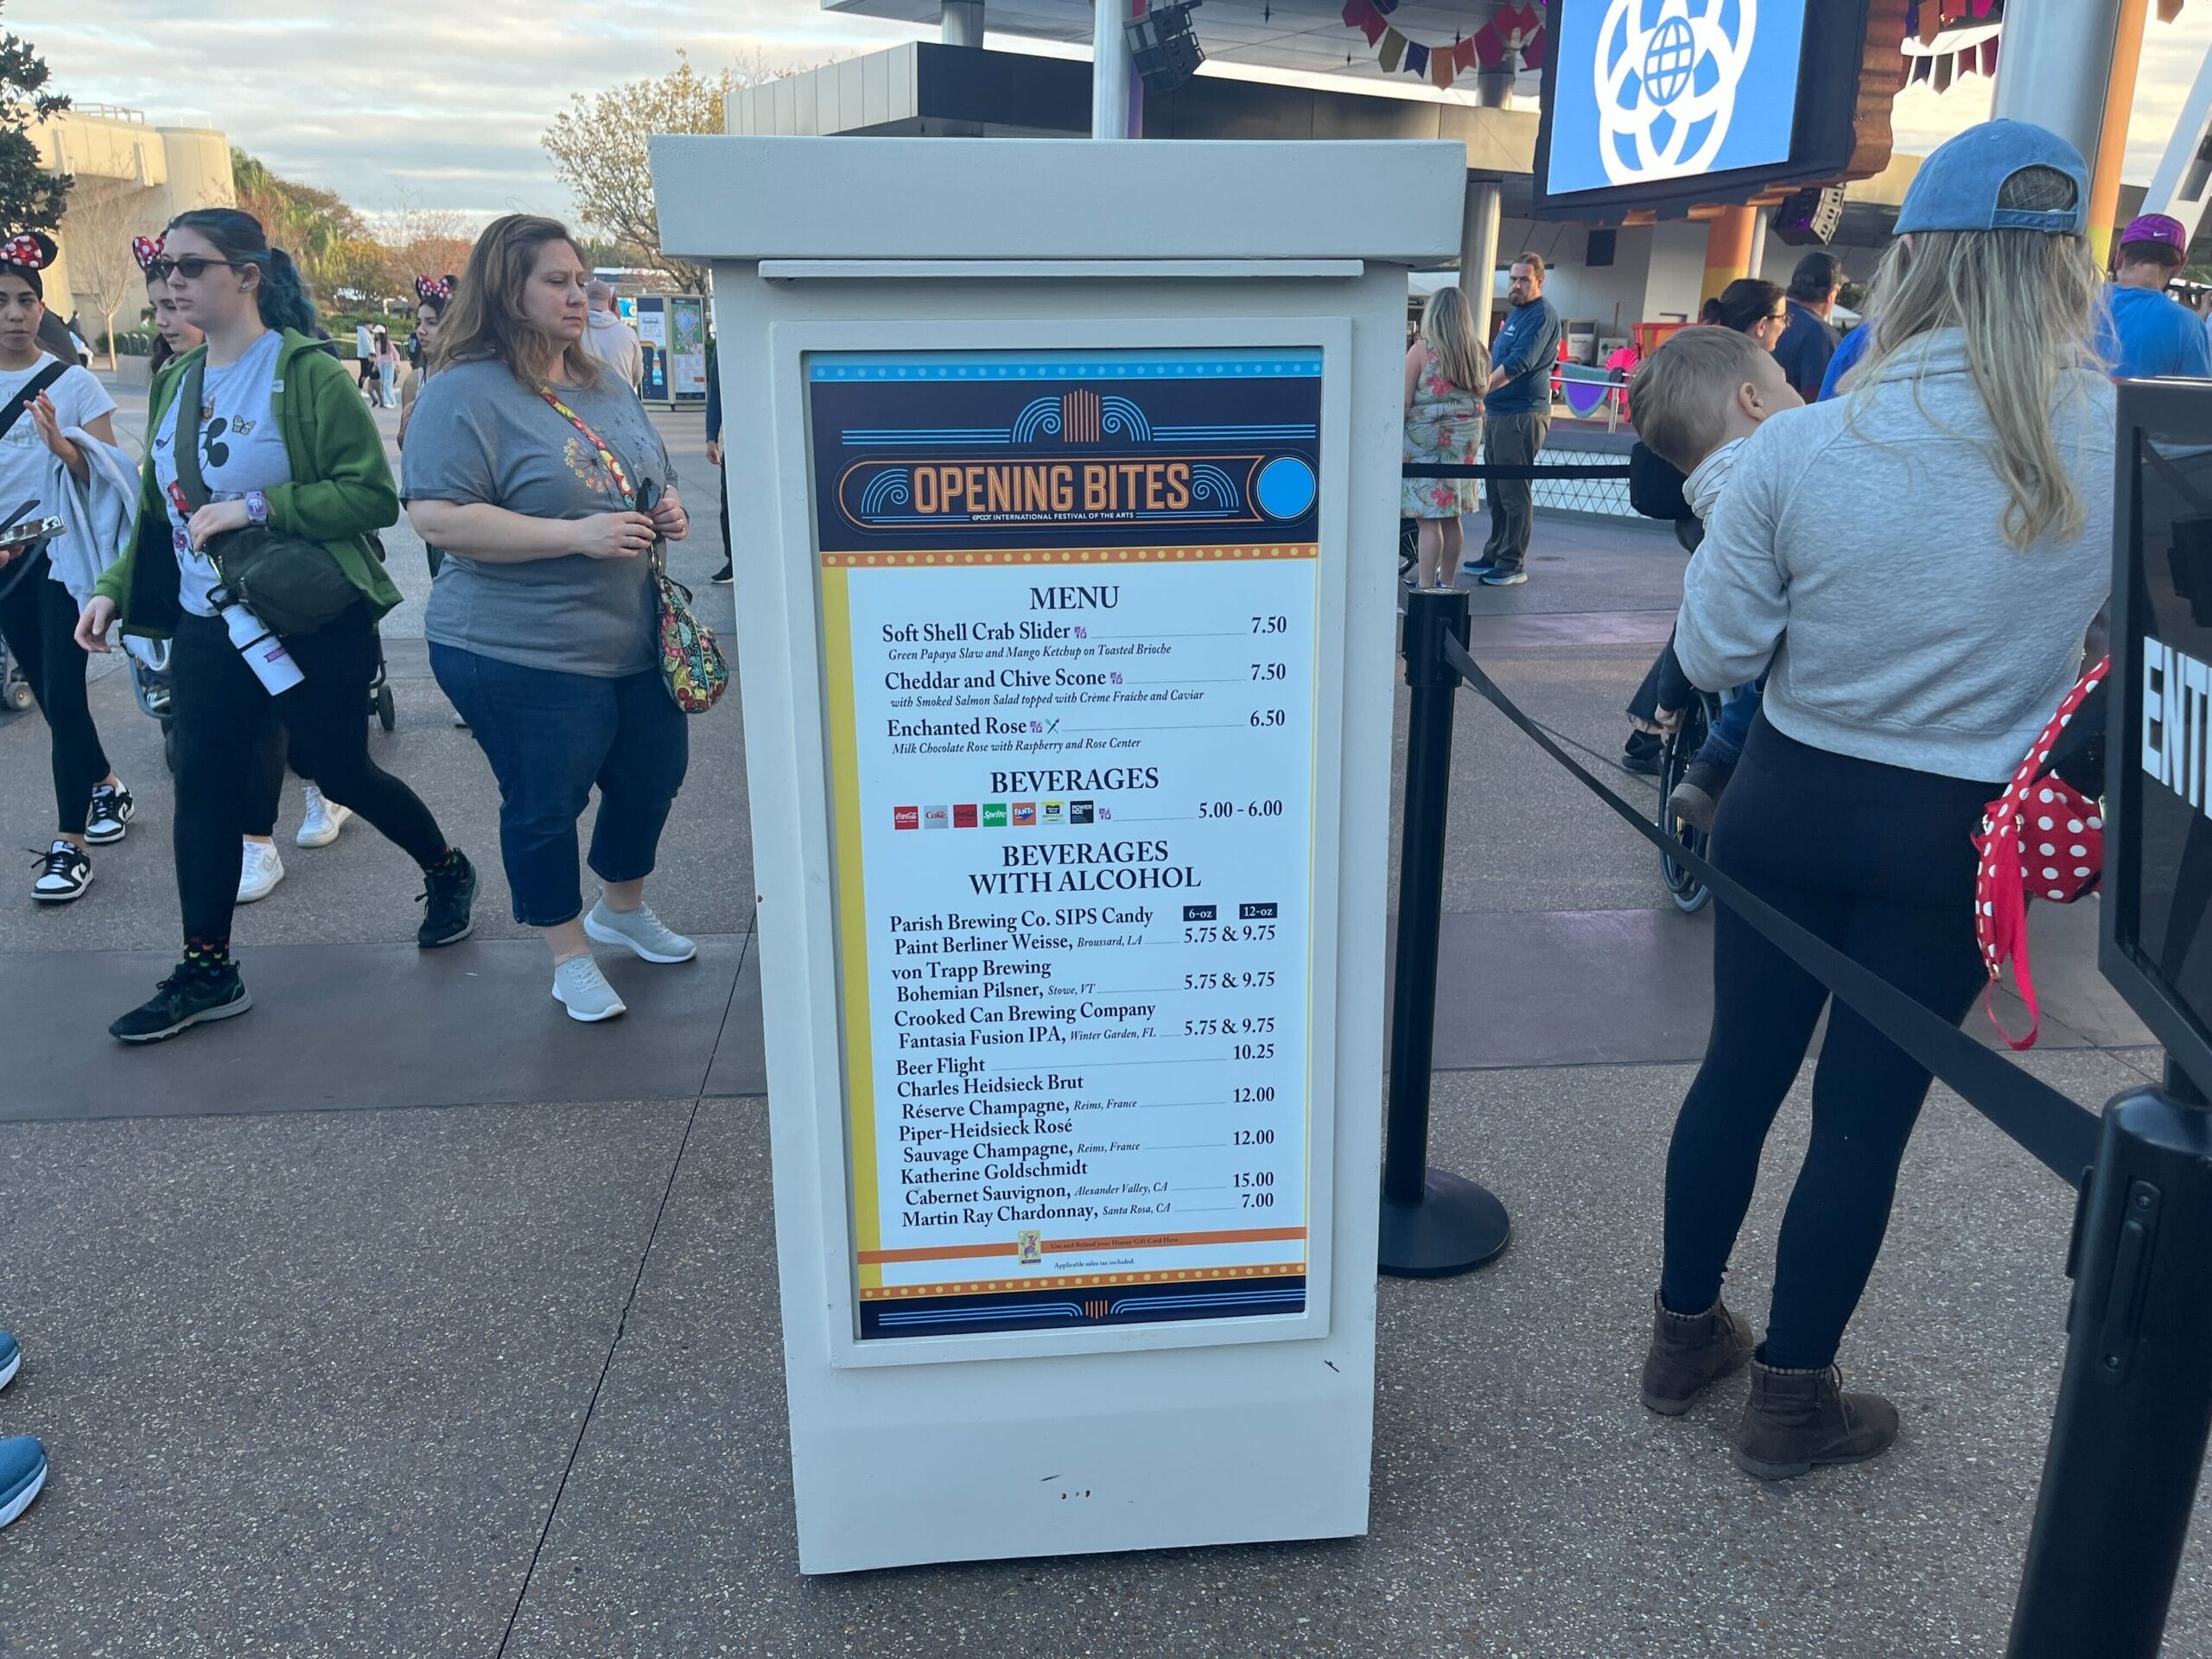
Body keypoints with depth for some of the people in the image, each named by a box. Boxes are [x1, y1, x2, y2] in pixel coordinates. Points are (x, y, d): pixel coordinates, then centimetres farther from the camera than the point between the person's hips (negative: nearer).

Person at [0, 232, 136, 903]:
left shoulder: (73, 382, -5)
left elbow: (111, 476, -8)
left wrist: (61, 444, -25)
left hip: (66, 554, -4)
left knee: (62, 694, -9)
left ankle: (70, 842, -5)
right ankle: (107, 787, 34)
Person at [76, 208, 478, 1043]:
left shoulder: (306, 372, -11)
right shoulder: (176, 381, 10)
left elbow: (374, 495, -17)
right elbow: (157, 507, 17)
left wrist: (255, 507, -23)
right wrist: (115, 589, 7)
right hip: (206, 625, 6)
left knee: (338, 769, 6)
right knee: (204, 785, 4)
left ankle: (446, 870, 33)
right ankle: (207, 972, 14)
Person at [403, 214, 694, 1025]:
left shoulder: (606, 386, 11)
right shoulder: (466, 394, -12)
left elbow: (655, 478, 24)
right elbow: (438, 518, -21)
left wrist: (669, 508, -1)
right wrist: (578, 536, -25)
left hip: (637, 641, 8)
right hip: (525, 654, -7)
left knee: (654, 775, 18)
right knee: (545, 807, 5)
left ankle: (623, 908, 44)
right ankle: (571, 958, 25)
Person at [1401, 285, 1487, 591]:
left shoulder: (1422, 350, -10)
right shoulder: (1478, 354, 7)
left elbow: (1403, 402, -13)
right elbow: (1480, 397, 11)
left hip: (1426, 444, -6)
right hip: (1463, 444, 6)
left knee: (1429, 520, -6)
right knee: (1451, 518, 13)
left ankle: (1424, 589, -5)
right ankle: (1446, 584, 21)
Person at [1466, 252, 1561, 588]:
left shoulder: (1541, 315, -11)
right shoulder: (1516, 313, 19)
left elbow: (1520, 362, -24)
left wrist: (1485, 388, -32)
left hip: (1523, 415, -10)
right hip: (1497, 413, 10)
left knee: (1515, 492, -7)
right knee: (1496, 491, 14)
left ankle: (1513, 565, -4)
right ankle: (1494, 556, 22)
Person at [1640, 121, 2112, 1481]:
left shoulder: (1801, 448, -16)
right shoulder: (2130, 449, -12)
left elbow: (1713, 655, -8)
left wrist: (1739, 510, 6)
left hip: (1790, 807, 1)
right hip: (1962, 839, 0)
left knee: (1741, 1071, 17)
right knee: (1868, 1113, 12)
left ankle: (1686, 1334, 36)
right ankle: (1793, 1401, 29)